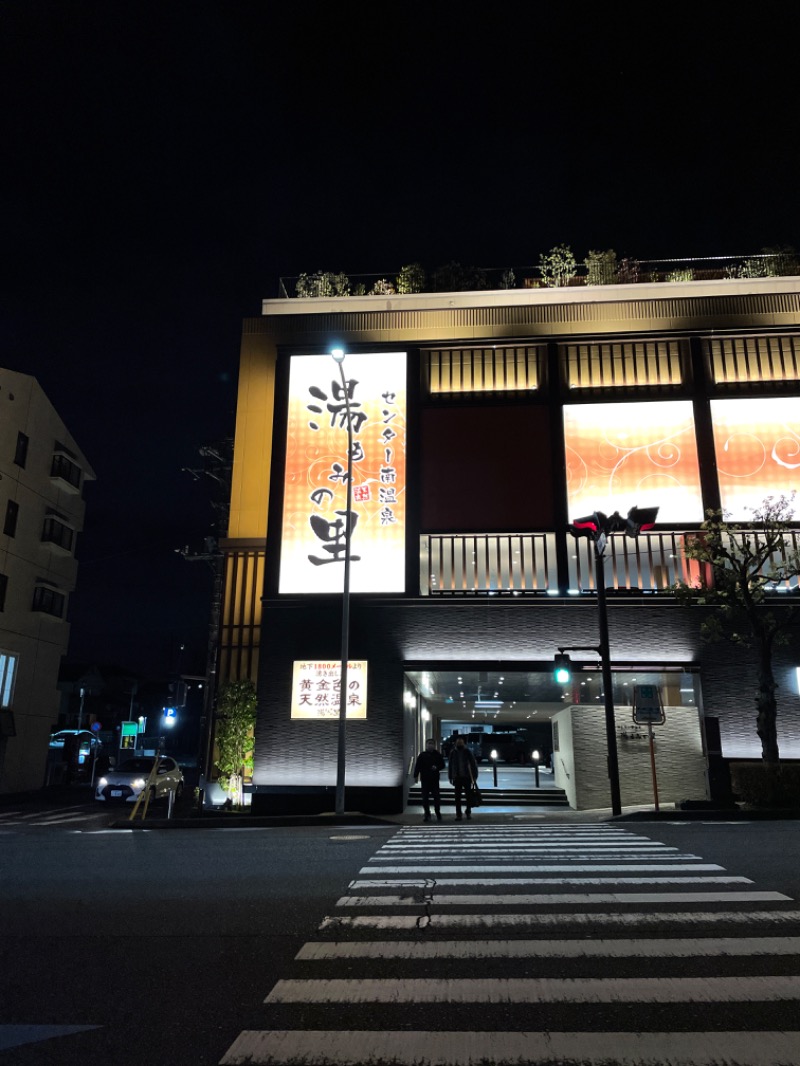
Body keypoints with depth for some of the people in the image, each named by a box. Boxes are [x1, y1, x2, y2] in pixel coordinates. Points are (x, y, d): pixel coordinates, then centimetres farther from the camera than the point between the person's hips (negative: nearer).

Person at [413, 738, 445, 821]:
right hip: (425, 779, 0)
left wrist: (437, 767, -12)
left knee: (436, 797, 2)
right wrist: (416, 776, -7)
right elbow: (417, 766, 0)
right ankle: (427, 814, 11)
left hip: (435, 779, 0)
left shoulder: (437, 755, 4)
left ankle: (438, 813, 17)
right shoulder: (422, 755, 2)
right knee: (425, 797, 2)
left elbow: (442, 765, 8)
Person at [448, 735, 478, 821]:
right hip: (457, 778, 1)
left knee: (468, 795, 6)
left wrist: (474, 776, -4)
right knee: (457, 797, 1)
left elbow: (473, 764, 1)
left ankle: (468, 812, 22)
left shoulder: (467, 752, 0)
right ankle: (458, 814, 5)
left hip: (467, 777, -1)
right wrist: (450, 777, 8)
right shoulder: (453, 752, 4)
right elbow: (450, 765, 10)